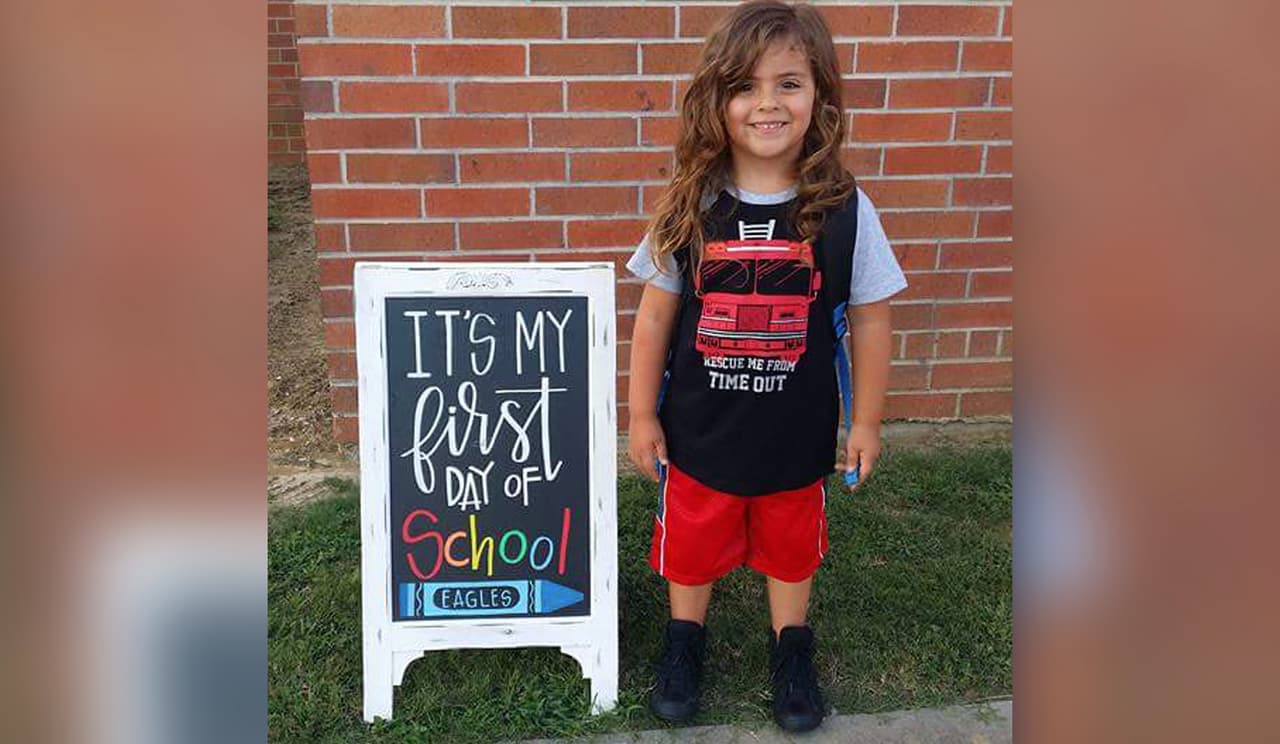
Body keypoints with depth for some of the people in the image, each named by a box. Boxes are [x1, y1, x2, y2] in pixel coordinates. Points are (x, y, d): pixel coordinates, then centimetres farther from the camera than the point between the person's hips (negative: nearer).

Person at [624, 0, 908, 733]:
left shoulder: (844, 209, -13)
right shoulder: (689, 207, -11)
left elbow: (870, 320, -5)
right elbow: (655, 317, -5)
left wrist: (866, 423, 0)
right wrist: (642, 415, -2)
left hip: (797, 437, 0)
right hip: (696, 432, 1)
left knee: (791, 547, 22)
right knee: (690, 544, 20)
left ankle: (792, 648, 49)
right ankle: (686, 640, 48)